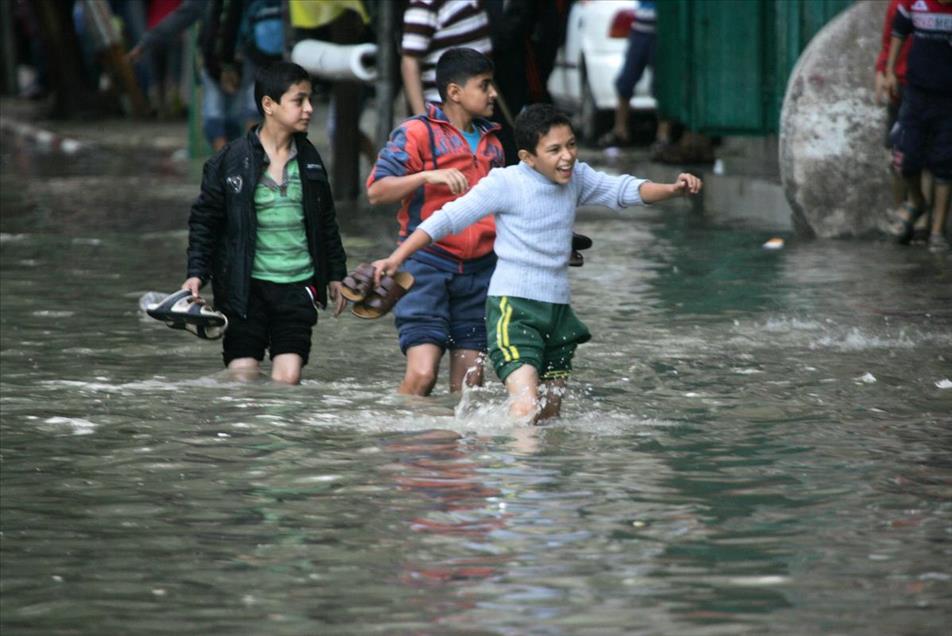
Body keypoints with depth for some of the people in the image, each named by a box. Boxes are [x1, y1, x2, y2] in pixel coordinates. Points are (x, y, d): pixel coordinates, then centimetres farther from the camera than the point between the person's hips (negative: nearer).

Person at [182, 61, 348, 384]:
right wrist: (196, 273, -8)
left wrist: (335, 274, 23)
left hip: (297, 285, 3)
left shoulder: (309, 159, 8)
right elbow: (204, 218, 1)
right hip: (246, 285, -3)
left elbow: (326, 220, 20)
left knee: (288, 376, -7)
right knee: (242, 375, -3)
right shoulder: (231, 160, -5)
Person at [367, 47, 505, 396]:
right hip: (428, 264, -6)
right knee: (422, 373, -16)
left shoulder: (490, 142, 18)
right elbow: (376, 191, -13)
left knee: (468, 384, 2)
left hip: (479, 271, 6)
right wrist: (428, 176, -26)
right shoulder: (417, 133, -3)